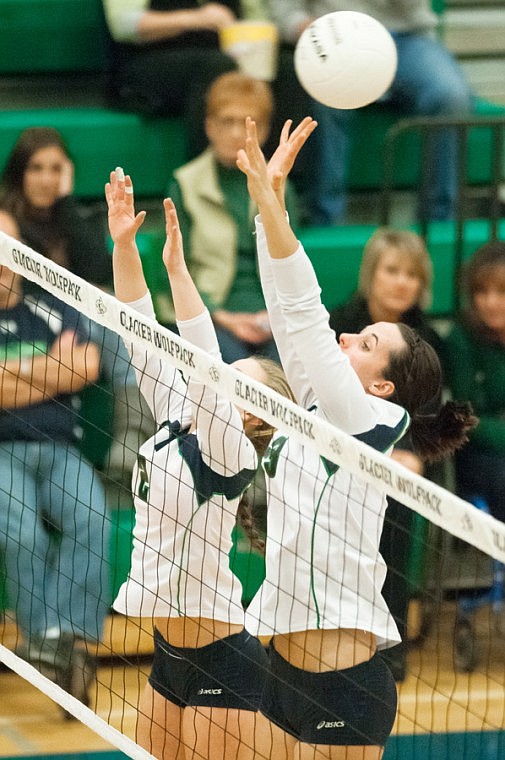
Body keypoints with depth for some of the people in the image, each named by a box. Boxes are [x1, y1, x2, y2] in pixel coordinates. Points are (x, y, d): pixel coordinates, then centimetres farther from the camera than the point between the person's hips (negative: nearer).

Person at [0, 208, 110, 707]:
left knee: (90, 518, -31)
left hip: (57, 449, 2)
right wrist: (53, 368, 1)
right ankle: (48, 640, -39)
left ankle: (73, 639, -39)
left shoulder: (51, 311, 21)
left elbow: (86, 367, 2)